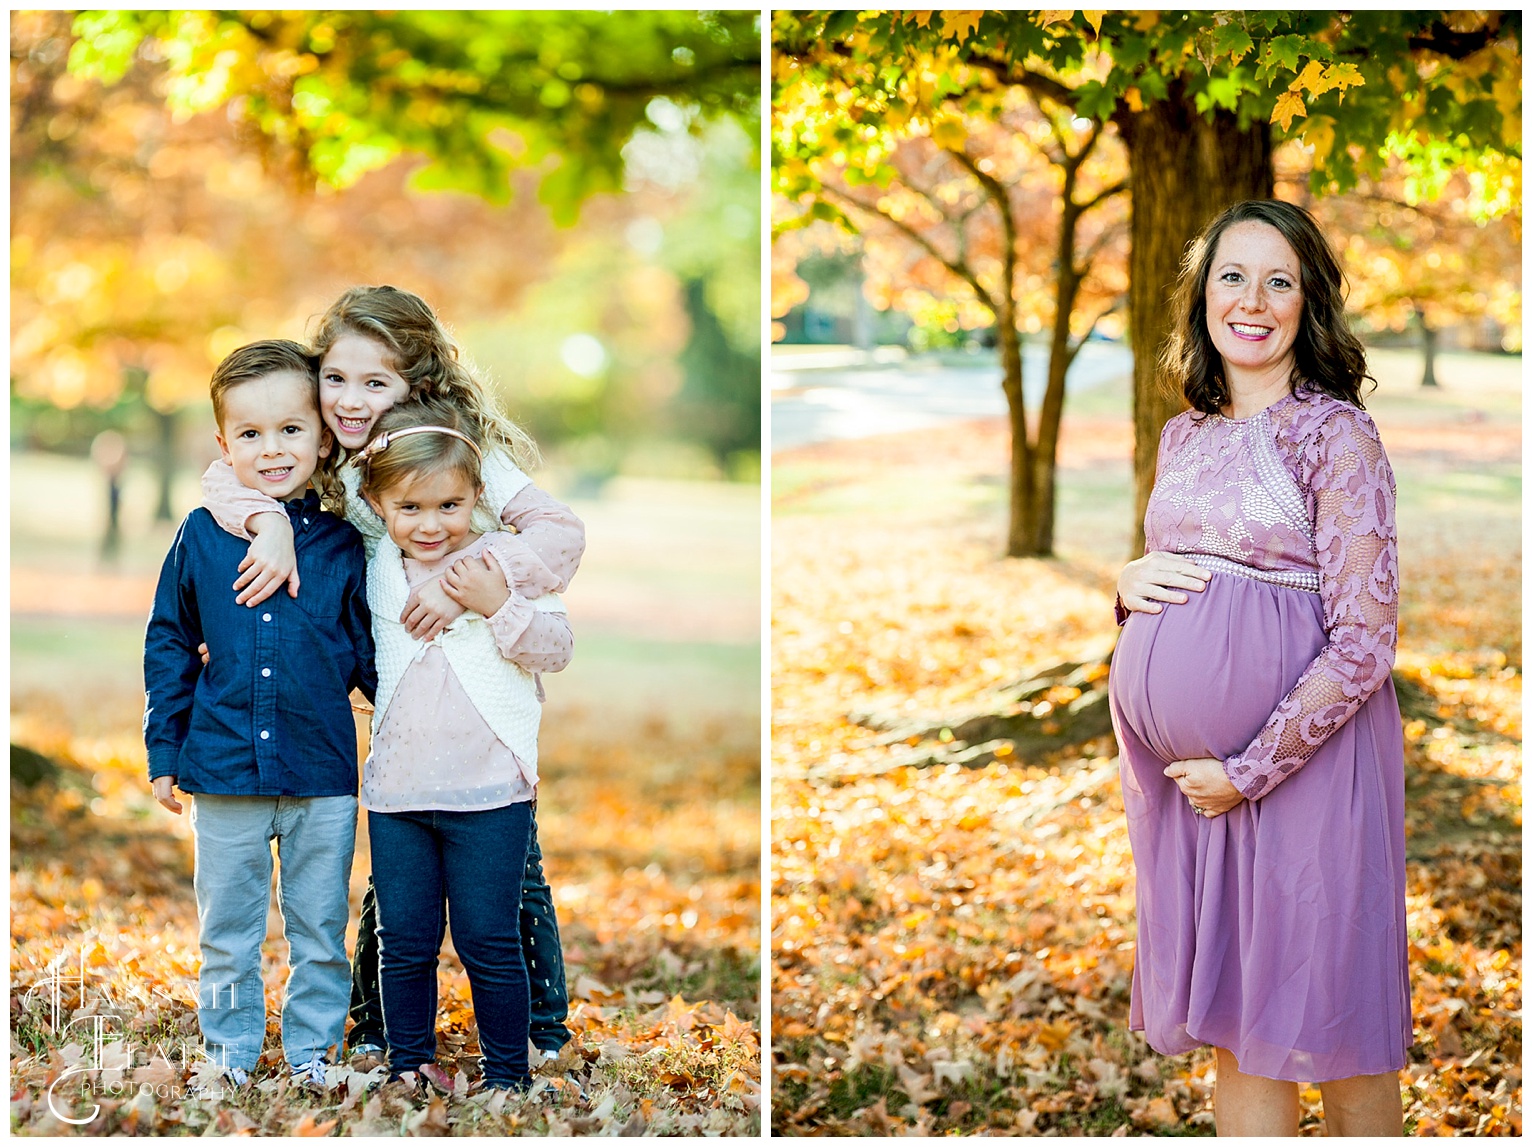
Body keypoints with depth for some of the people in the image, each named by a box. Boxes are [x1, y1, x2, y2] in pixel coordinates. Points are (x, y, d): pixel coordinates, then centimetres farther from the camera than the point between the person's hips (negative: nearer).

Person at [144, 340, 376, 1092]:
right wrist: (164, 753, 5)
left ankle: (312, 1052, 26)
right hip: (225, 773, 0)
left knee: (320, 929, 10)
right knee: (227, 930, 12)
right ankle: (231, 1053, 26)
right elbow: (169, 646, 6)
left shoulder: (342, 547, -2)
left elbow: (371, 656, 7)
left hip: (323, 778, 0)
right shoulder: (202, 537, -1)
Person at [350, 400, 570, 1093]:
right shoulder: (377, 570, 8)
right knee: (404, 942, 10)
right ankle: (409, 1065, 24)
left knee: (489, 944, 2)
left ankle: (507, 1075, 14)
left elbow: (557, 650, -10)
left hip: (488, 793, -4)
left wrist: (498, 607, -21)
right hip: (396, 791, 4)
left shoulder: (503, 561, -5)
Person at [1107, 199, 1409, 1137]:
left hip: (1303, 754, -6)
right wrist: (1131, 585, 0)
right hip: (1186, 768, 6)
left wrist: (1250, 771, -16)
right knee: (1231, 1023, 10)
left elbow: (1364, 643, -13)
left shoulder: (1335, 434, -9)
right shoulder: (1184, 436, 11)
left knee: (1327, 1019, 3)